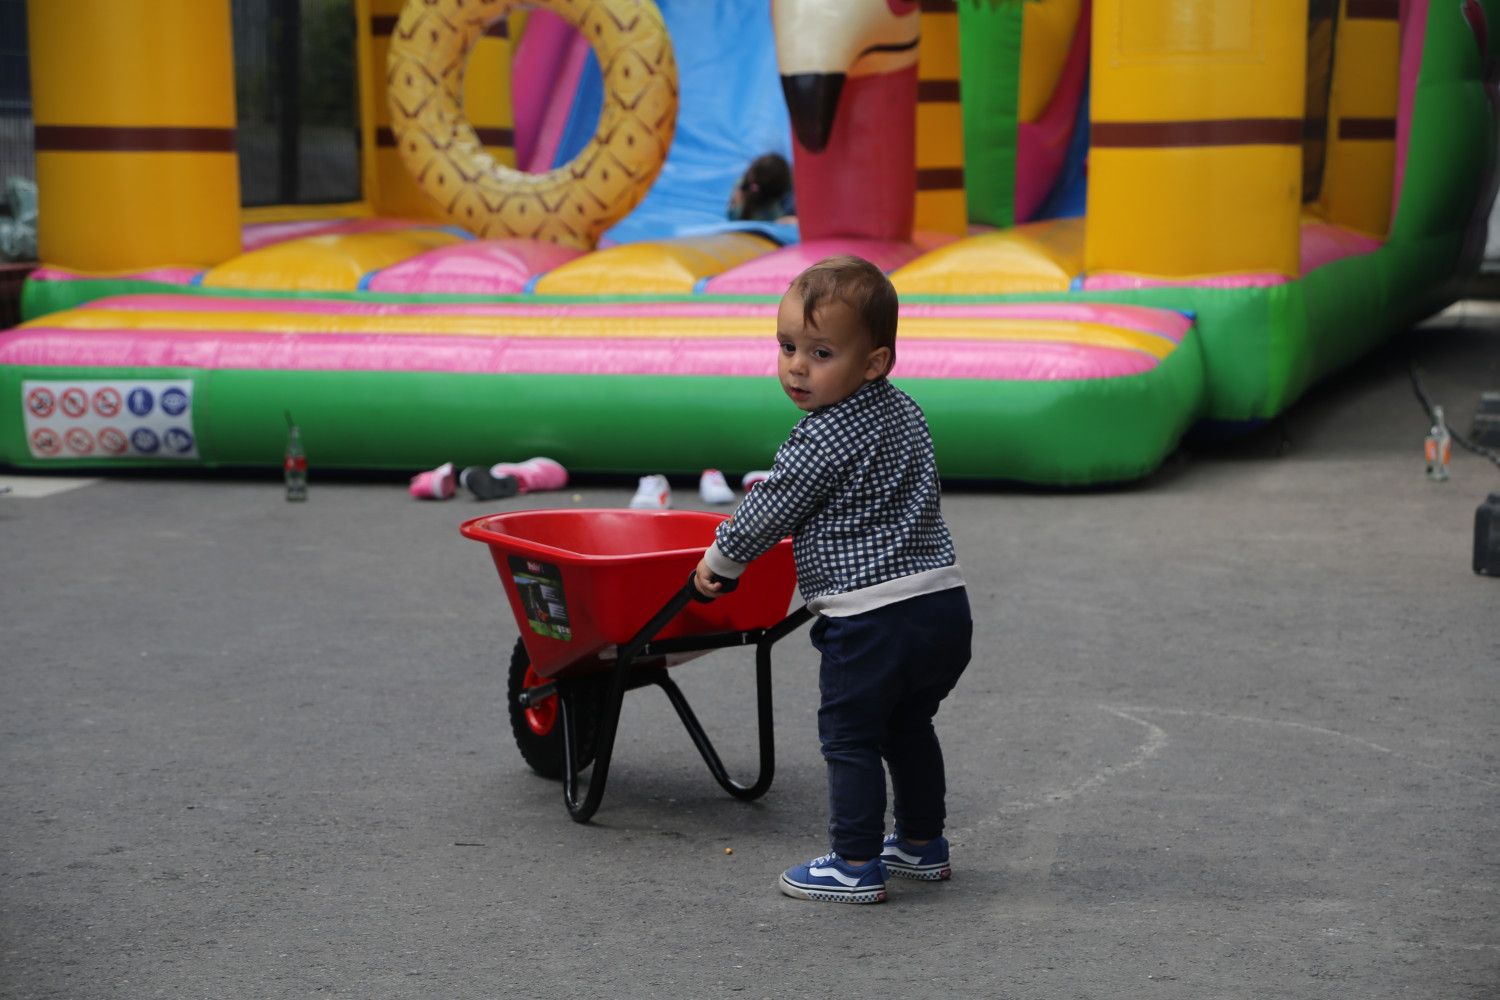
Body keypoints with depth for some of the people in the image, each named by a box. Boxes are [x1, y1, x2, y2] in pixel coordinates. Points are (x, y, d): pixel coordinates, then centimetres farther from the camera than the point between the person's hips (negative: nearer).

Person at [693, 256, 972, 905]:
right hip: (945, 601, 9)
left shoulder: (821, 443, -16)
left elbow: (768, 514, -6)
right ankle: (922, 844, 33)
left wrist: (719, 561, 12)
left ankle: (855, 866, 6)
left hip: (872, 619, -9)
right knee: (909, 728, 22)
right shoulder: (905, 413, 10)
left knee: (851, 736, 3)